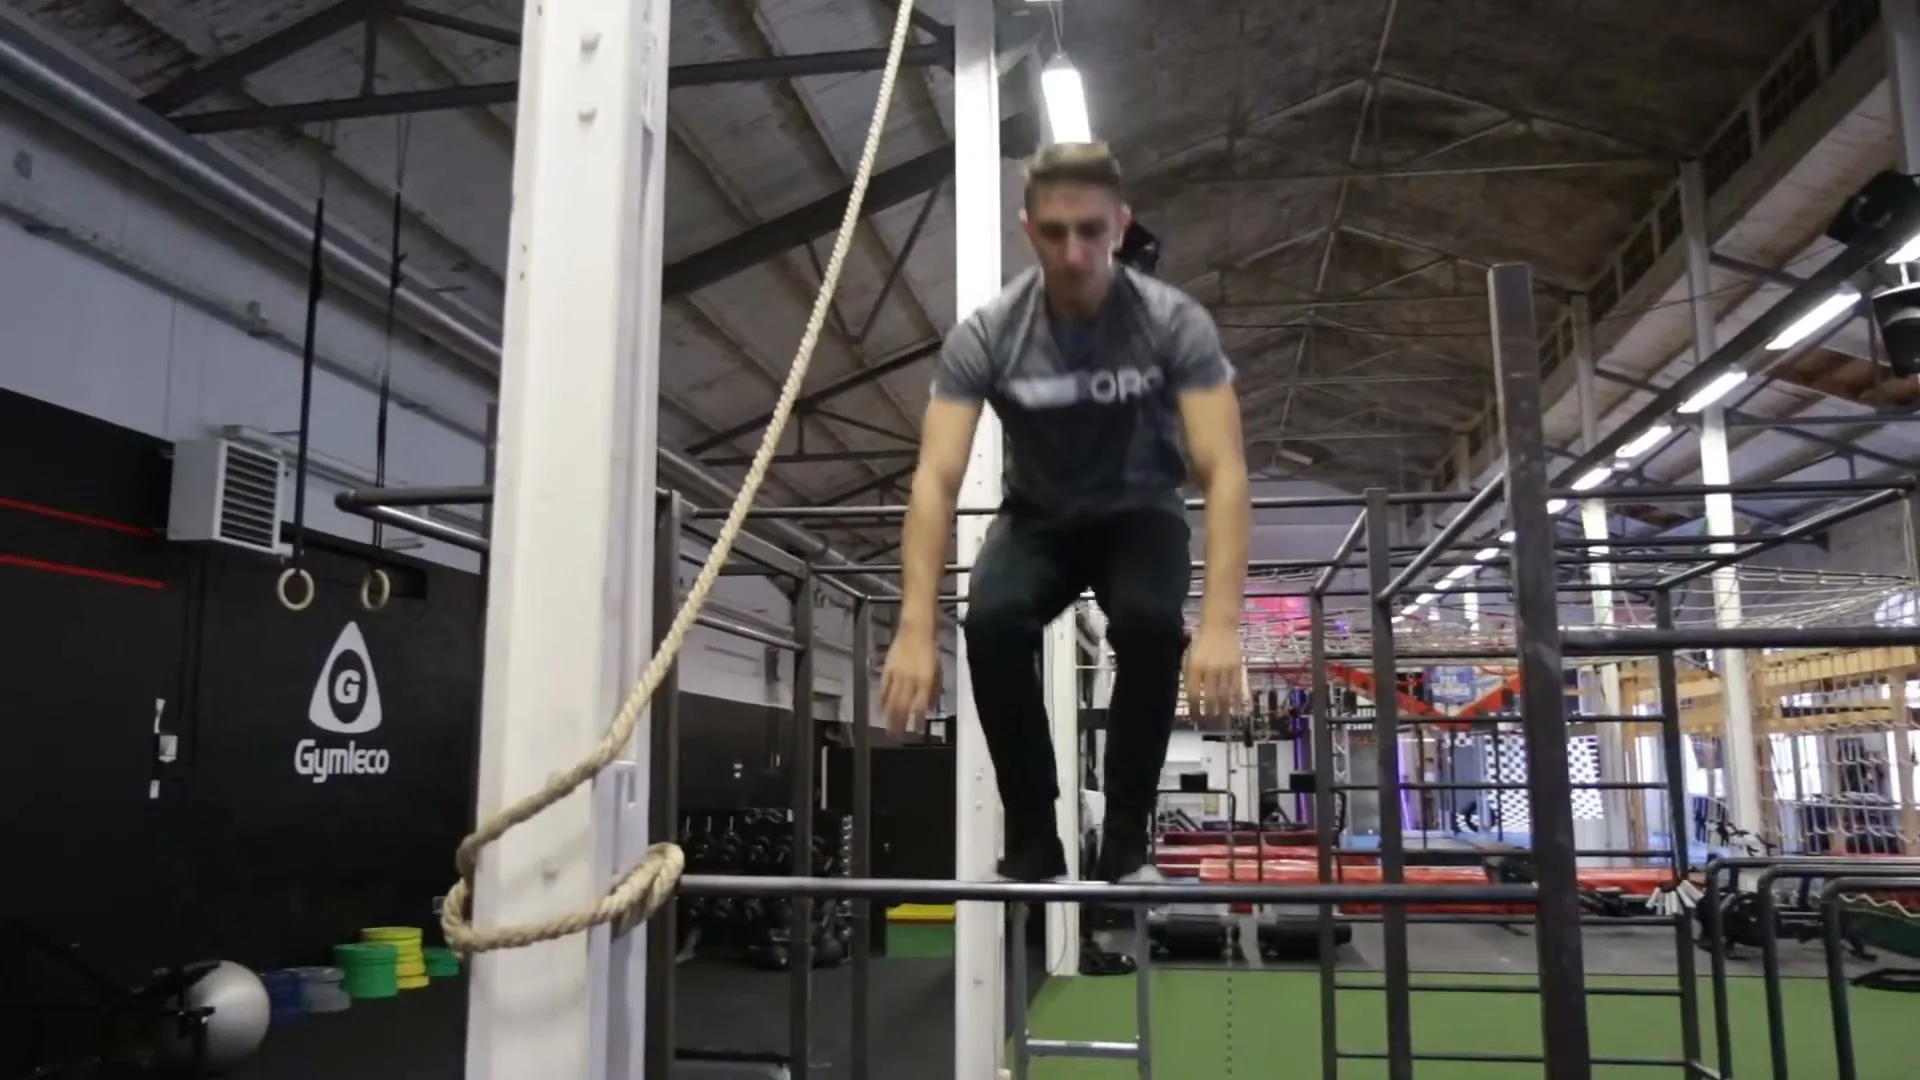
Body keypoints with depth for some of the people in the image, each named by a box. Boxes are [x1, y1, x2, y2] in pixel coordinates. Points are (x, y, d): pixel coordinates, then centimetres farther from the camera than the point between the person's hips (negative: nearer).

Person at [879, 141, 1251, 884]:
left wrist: (1220, 623, -45)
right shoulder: (985, 334, -21)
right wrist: (916, 629, -42)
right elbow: (937, 478, -28)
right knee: (992, 623, -32)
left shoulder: (1175, 322, -23)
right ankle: (1033, 849, -14)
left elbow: (1224, 469, -31)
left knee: (1150, 622, -35)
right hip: (1040, 517, 1)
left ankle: (1125, 847, -14)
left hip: (1140, 511, -1)